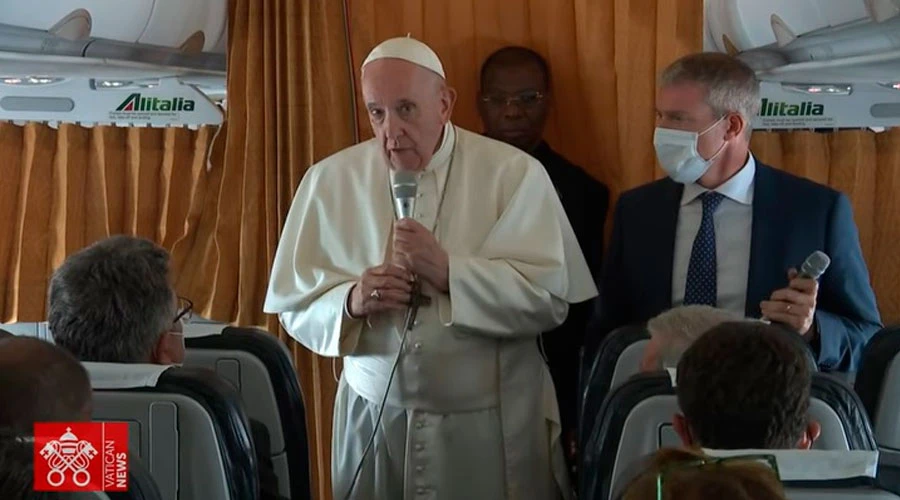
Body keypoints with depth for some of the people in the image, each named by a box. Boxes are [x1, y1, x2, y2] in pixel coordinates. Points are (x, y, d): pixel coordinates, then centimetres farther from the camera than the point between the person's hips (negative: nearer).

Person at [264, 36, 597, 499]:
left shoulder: (513, 173, -5)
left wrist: (449, 271, -22)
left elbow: (550, 297, -12)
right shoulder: (329, 179, 2)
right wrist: (351, 301, -17)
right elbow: (295, 302, 3)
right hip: (374, 421, 2)